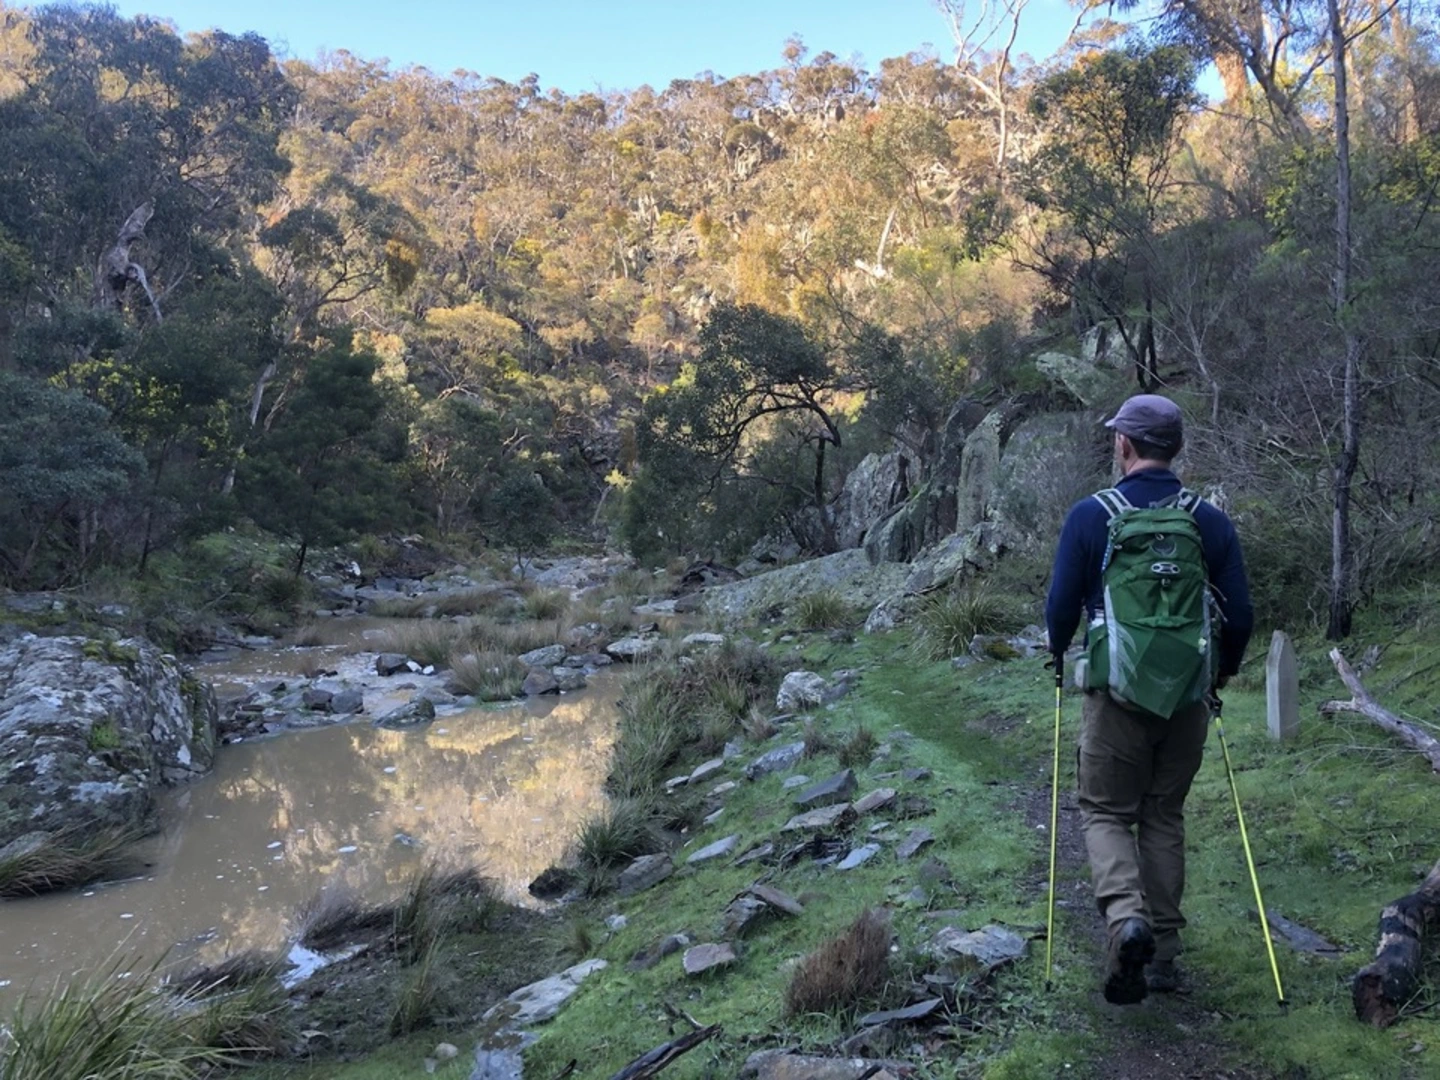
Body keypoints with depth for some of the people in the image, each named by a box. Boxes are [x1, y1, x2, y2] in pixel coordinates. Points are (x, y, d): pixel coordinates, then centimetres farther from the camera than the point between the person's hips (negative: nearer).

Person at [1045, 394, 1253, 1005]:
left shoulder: (1090, 517, -8)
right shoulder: (1211, 522, 0)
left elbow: (1061, 606, -5)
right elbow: (1240, 615, 2)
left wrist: (1060, 658, 16)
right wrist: (1224, 668, 21)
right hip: (1188, 696, 3)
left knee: (1106, 811, 10)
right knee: (1164, 816, 16)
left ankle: (1125, 915, -15)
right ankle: (1162, 954, 21)